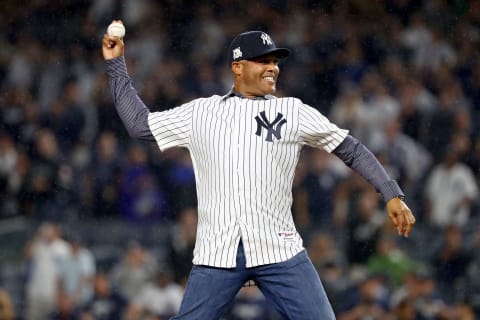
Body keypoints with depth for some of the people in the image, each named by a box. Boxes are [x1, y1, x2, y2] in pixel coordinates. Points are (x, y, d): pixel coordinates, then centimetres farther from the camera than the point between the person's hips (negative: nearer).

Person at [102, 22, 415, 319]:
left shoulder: (293, 112, 8)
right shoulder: (201, 112, 12)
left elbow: (352, 149, 9)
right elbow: (139, 123, 19)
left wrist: (393, 194, 0)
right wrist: (116, 64, 18)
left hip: (280, 252, -1)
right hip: (216, 254, 1)